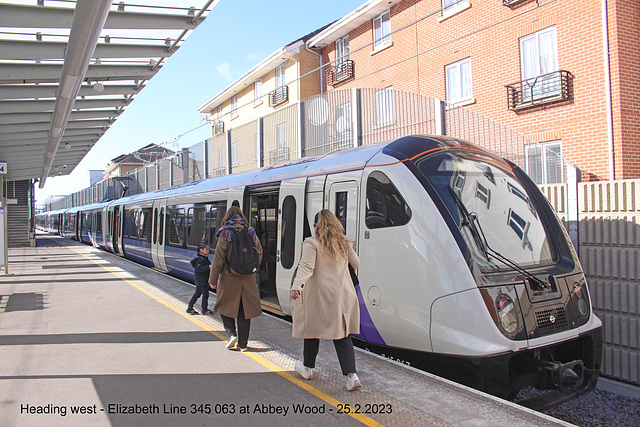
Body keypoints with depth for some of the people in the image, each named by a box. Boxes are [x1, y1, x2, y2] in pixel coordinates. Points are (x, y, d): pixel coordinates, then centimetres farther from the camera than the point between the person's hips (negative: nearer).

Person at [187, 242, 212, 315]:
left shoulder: (205, 258, 13)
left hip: (198, 280, 11)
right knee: (205, 294, -2)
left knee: (197, 293, 15)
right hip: (202, 280, -11)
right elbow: (198, 268, -29)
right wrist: (208, 267, -32)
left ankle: (190, 308, 21)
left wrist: (211, 267, 13)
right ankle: (204, 310, 8)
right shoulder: (200, 259, -20)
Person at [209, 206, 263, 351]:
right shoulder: (251, 233, 3)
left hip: (229, 278, -3)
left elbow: (219, 259, -9)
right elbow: (259, 254, 10)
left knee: (225, 307, 15)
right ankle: (242, 343, 13)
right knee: (244, 310, 9)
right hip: (248, 279, 3)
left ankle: (231, 334, -1)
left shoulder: (225, 234, -7)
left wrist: (213, 280, -2)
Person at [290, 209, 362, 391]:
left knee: (312, 330, 14)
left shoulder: (312, 243, -9)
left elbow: (306, 267, -22)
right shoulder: (344, 244, 5)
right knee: (342, 335, 6)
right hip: (342, 295, 4)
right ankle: (351, 375, -3)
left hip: (319, 296, -3)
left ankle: (308, 368, 31)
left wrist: (296, 286, -31)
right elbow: (356, 264, 19)